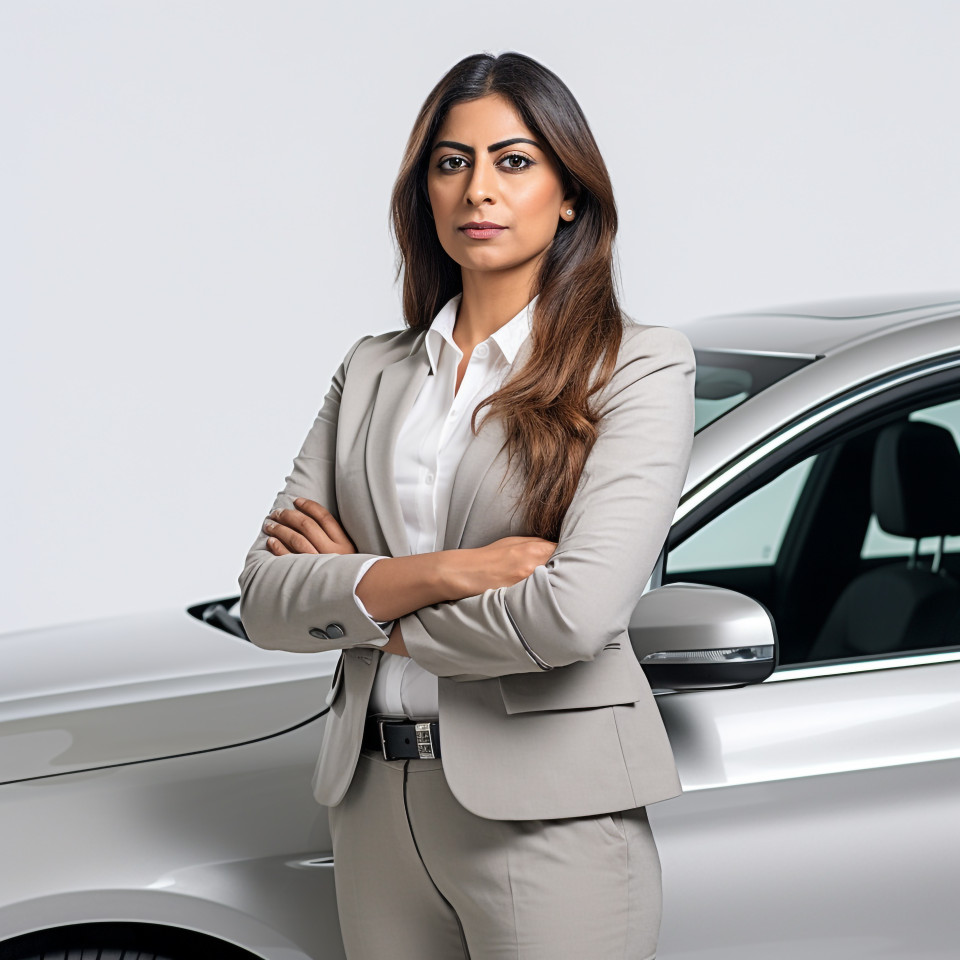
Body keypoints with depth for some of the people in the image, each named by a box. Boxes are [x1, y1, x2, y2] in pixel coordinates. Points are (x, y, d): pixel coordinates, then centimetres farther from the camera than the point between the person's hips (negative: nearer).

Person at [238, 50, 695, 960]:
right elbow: (264, 600, 2)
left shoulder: (637, 365, -5)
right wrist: (435, 572, -15)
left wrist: (367, 604, -5)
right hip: (376, 807, 5)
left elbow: (576, 611, -19)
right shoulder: (372, 371, 10)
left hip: (548, 815, -4)